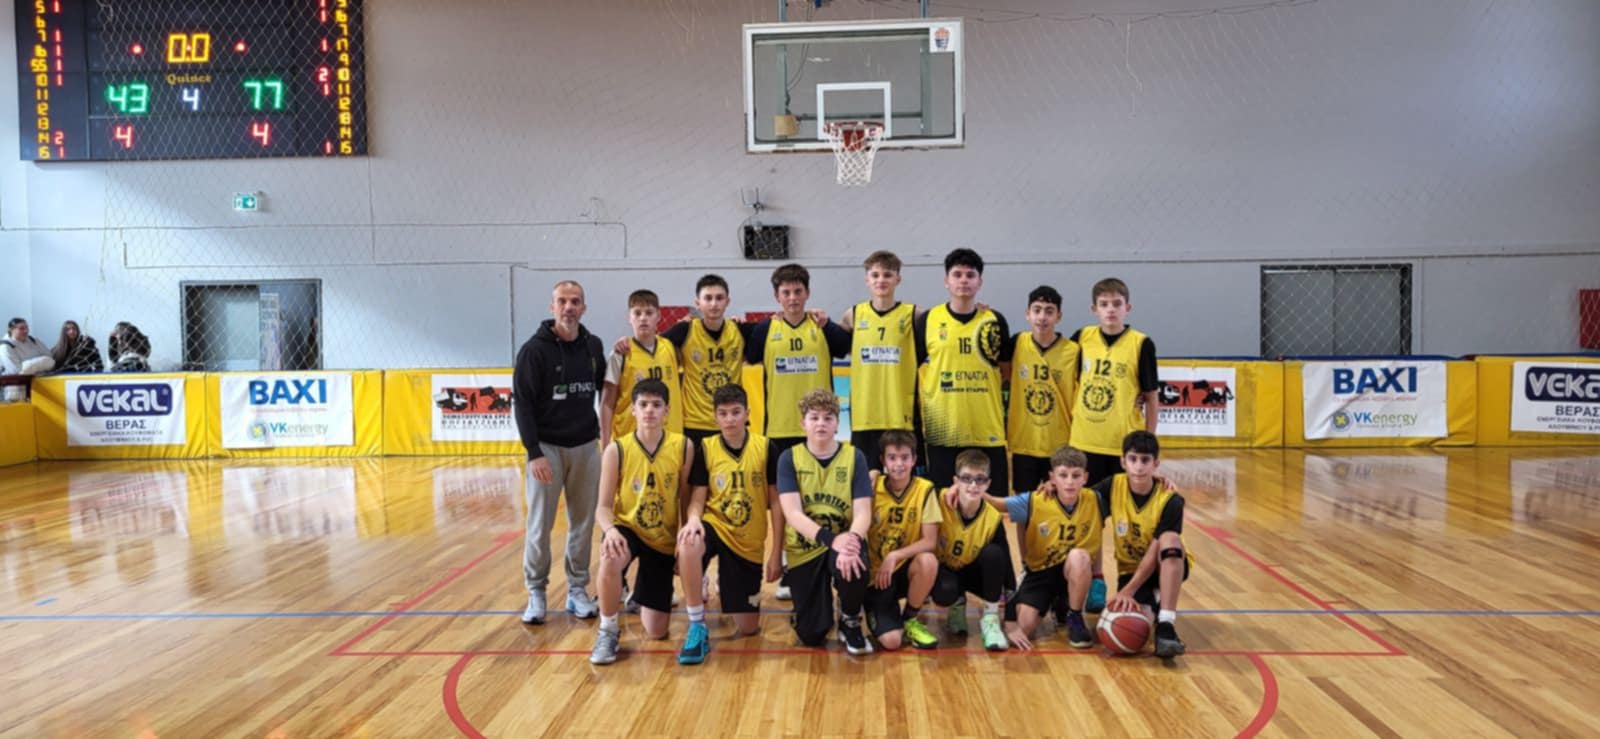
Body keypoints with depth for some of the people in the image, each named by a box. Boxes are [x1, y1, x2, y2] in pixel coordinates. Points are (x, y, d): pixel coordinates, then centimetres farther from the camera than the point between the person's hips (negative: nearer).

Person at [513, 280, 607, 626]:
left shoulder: (593, 346, 4)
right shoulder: (535, 349, -9)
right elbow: (522, 403, -10)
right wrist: (534, 452, -16)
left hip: (586, 447, 4)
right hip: (547, 447, -4)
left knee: (583, 522, 8)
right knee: (540, 524, 2)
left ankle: (578, 590, 19)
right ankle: (536, 593, 14)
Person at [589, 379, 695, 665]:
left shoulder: (683, 447, -12)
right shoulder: (616, 450, -14)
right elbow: (604, 506, -12)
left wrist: (692, 520, -29)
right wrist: (610, 530, -34)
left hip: (664, 537, 1)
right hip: (628, 528, -1)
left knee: (656, 632, -1)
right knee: (610, 558, -40)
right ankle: (608, 631, -13)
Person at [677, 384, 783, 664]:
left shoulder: (765, 448, -5)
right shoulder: (705, 448, -5)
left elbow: (776, 503, -1)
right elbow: (697, 500, -5)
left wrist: (775, 554, -2)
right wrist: (693, 522, -29)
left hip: (750, 542, 1)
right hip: (714, 526, -1)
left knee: (748, 628, 4)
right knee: (688, 546, -40)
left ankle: (725, 583, 37)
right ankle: (697, 628, -21)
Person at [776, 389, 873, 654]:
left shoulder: (854, 457, -5)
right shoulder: (789, 458, -6)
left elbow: (863, 512, -13)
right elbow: (793, 513, -17)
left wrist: (850, 543, -34)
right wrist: (832, 539, -33)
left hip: (845, 540, 0)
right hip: (805, 548, 1)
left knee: (853, 566, -37)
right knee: (811, 636, -2)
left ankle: (850, 623, -3)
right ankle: (825, 593, 35)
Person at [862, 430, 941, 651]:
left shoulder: (925, 490, -9)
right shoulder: (872, 488, -8)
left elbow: (930, 541, -13)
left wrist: (894, 556, -23)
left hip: (906, 568, 1)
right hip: (876, 572, -1)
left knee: (929, 561, -34)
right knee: (891, 641, -20)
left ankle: (911, 618, -5)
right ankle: (877, 612, 18)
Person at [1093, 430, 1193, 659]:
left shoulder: (1170, 500, -20)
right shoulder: (1113, 486, -12)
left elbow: (1155, 553, -24)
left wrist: (1127, 591, -31)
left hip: (1166, 566, -2)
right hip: (1130, 568, 2)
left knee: (1170, 539, -36)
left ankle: (1166, 624, -33)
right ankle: (1154, 604, 12)